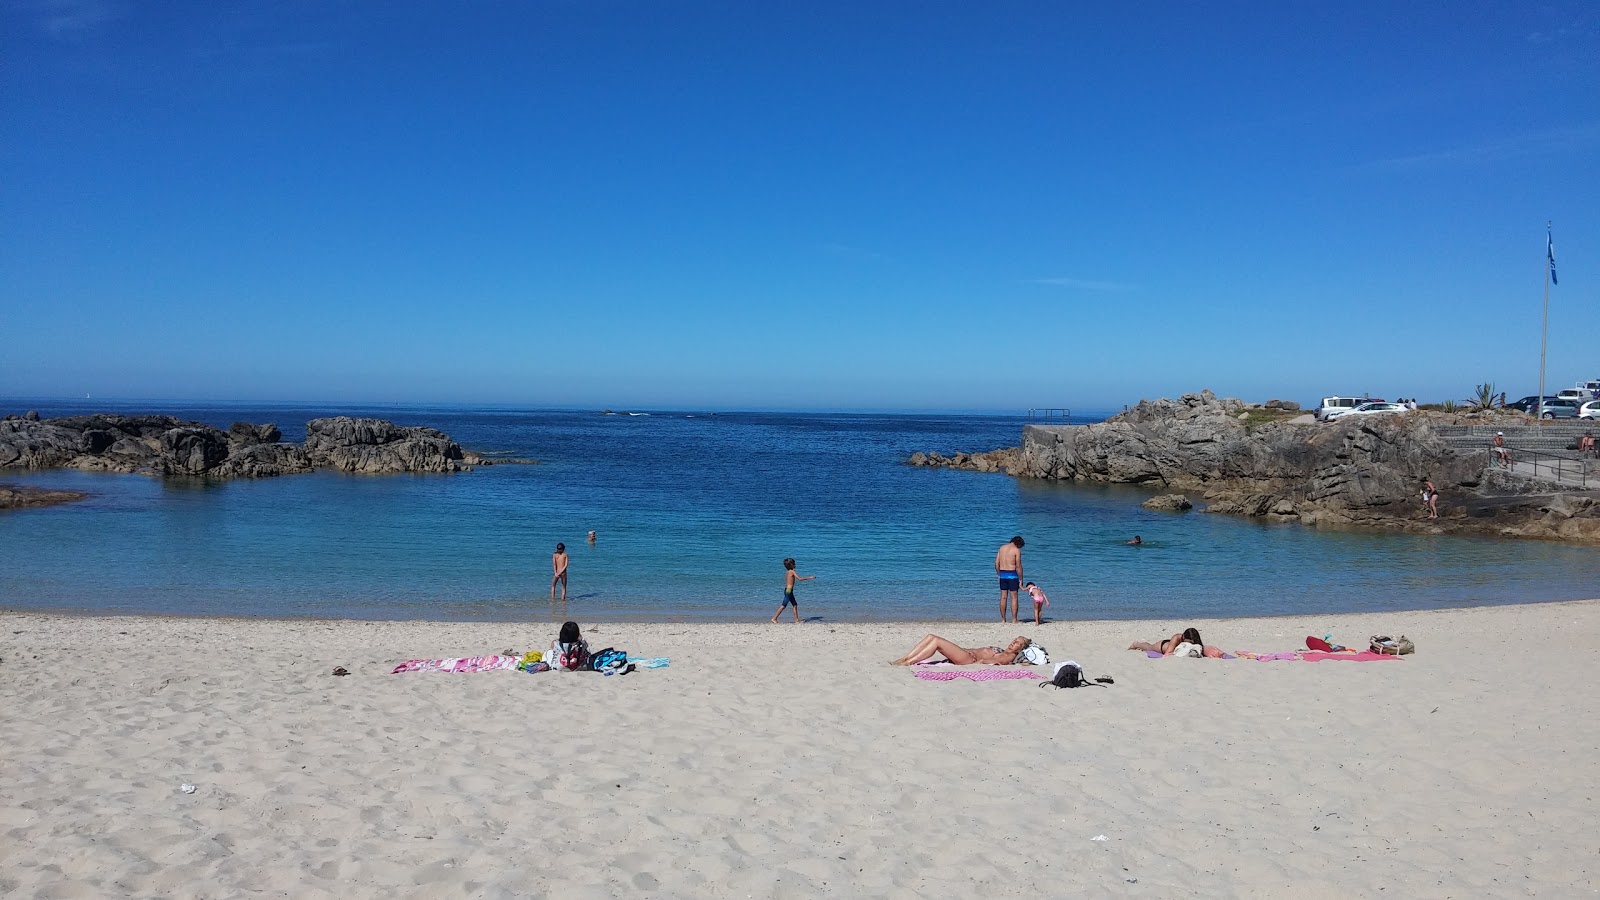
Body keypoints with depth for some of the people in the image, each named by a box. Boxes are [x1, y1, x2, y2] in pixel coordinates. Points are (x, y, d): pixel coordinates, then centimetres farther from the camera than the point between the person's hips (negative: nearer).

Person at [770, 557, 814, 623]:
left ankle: (797, 619, 15)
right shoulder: (792, 571, -13)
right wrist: (809, 577, -13)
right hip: (789, 590, -9)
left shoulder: (787, 572, 12)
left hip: (787, 590, 9)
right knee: (783, 605, -5)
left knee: (795, 604, 13)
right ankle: (774, 618, -3)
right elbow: (799, 579, -18)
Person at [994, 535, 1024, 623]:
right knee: (1014, 597, 1)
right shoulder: (1016, 550, -9)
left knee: (1003, 597, 9)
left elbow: (996, 563, 9)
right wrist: (1021, 579, -4)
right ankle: (1014, 620, 1)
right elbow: (1018, 566, -11)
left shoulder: (1002, 547, 9)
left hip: (1002, 574, 5)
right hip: (1012, 574, -5)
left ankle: (1003, 619, 12)